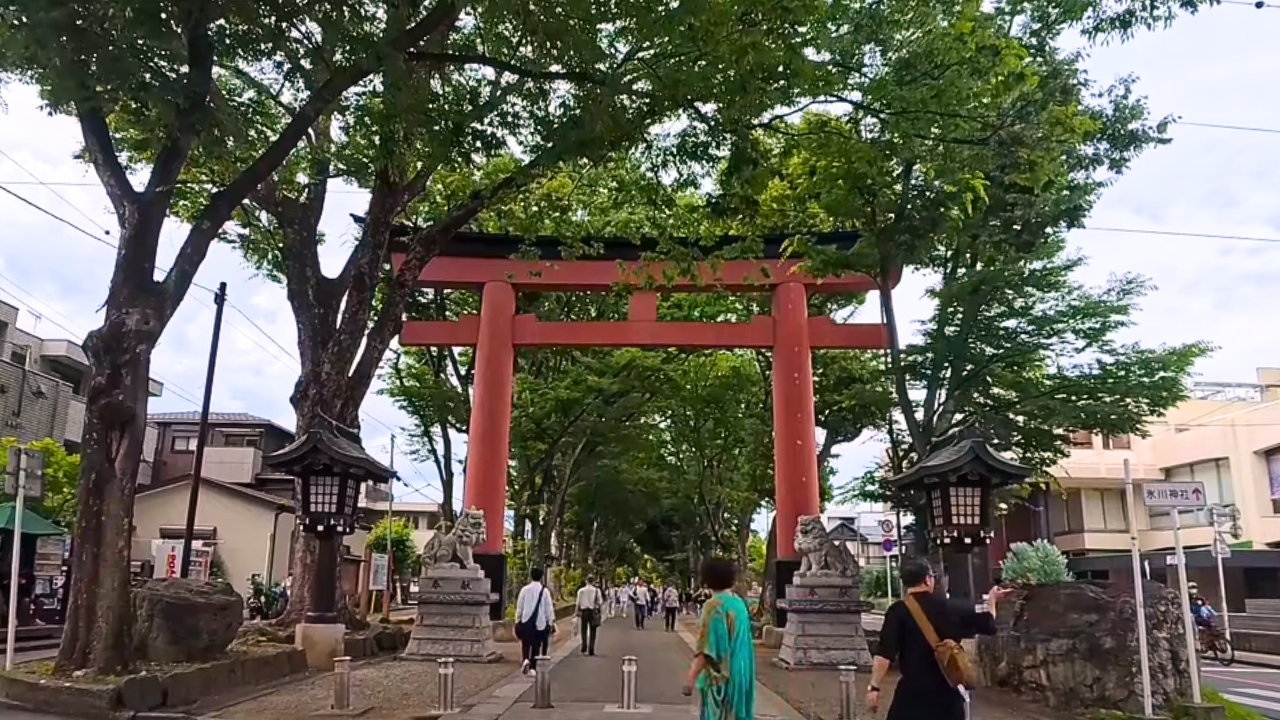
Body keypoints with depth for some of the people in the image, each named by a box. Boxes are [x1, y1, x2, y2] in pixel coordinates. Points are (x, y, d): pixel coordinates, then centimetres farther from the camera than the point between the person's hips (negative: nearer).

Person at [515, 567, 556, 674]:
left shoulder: (524, 589, -1)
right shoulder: (545, 591, -3)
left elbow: (519, 607, 3)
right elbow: (549, 609, 0)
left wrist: (517, 621, 12)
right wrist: (550, 622, 8)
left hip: (525, 622, 0)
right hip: (540, 622, 0)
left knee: (526, 644, 8)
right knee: (536, 645, 11)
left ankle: (525, 659, -18)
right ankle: (533, 667, 12)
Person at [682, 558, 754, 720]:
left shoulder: (714, 605, -16)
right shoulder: (739, 603, 7)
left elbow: (705, 647, -20)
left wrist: (691, 677, -19)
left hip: (719, 675, -8)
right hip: (739, 673, 8)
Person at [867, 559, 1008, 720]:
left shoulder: (899, 611, -9)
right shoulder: (950, 609, 5)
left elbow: (885, 653, -18)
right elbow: (987, 624, 19)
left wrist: (874, 687, -16)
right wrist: (992, 600, 37)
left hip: (913, 692, -4)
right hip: (947, 692, 4)